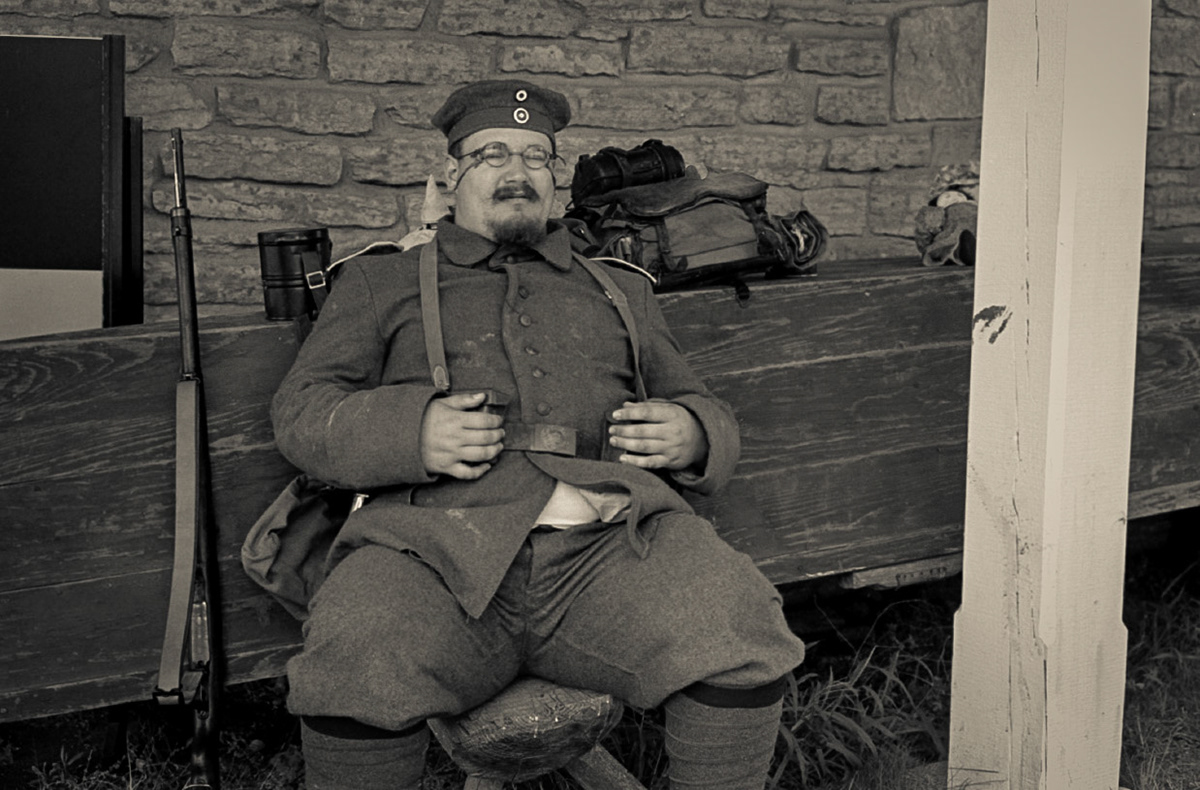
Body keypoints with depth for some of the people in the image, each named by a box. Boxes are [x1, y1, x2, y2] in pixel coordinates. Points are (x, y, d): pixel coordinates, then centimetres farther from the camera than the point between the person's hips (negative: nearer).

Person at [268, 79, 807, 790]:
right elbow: (300, 410, 15)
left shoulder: (620, 291, 34)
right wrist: (412, 432, -7)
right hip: (439, 544, -2)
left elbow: (710, 416, 33)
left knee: (745, 636, -29)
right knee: (357, 670, -36)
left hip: (610, 540, 2)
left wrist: (691, 434, 5)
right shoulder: (382, 282, 27)